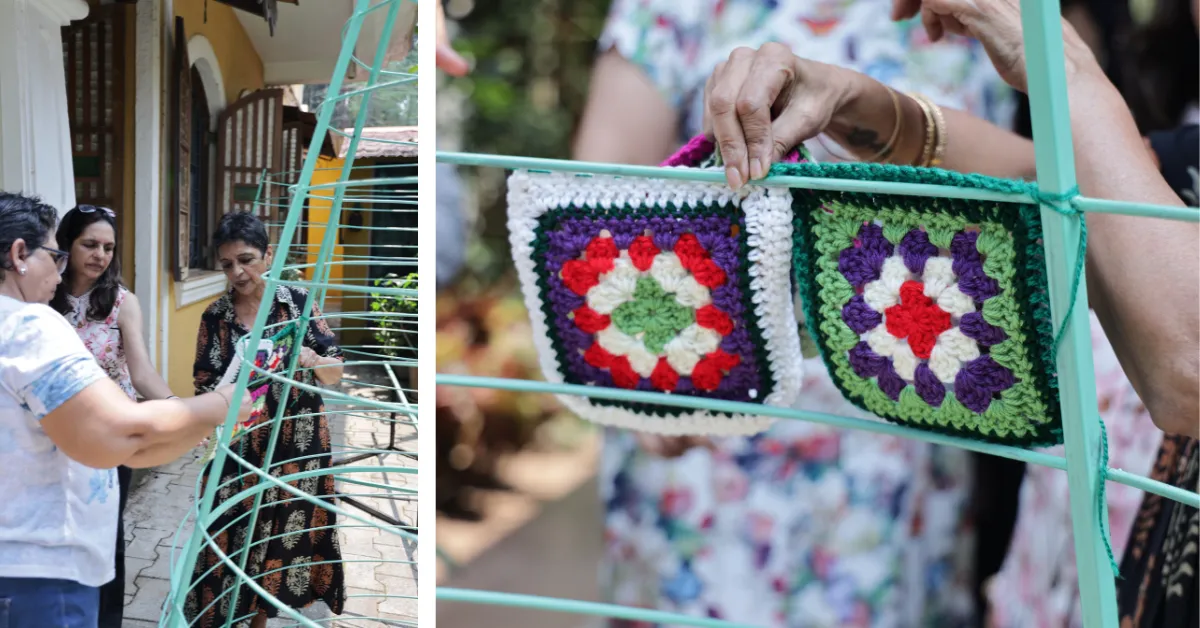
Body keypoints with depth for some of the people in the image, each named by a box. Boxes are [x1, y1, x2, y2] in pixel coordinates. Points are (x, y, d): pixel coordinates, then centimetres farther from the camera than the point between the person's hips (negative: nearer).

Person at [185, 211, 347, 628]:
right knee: (232, 544, -3)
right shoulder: (215, 318, -1)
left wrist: (310, 359, -20)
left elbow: (336, 374, 1)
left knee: (283, 542, 8)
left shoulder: (299, 302, -2)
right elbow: (206, 391, -1)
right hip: (239, 454, 0)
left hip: (298, 448, 0)